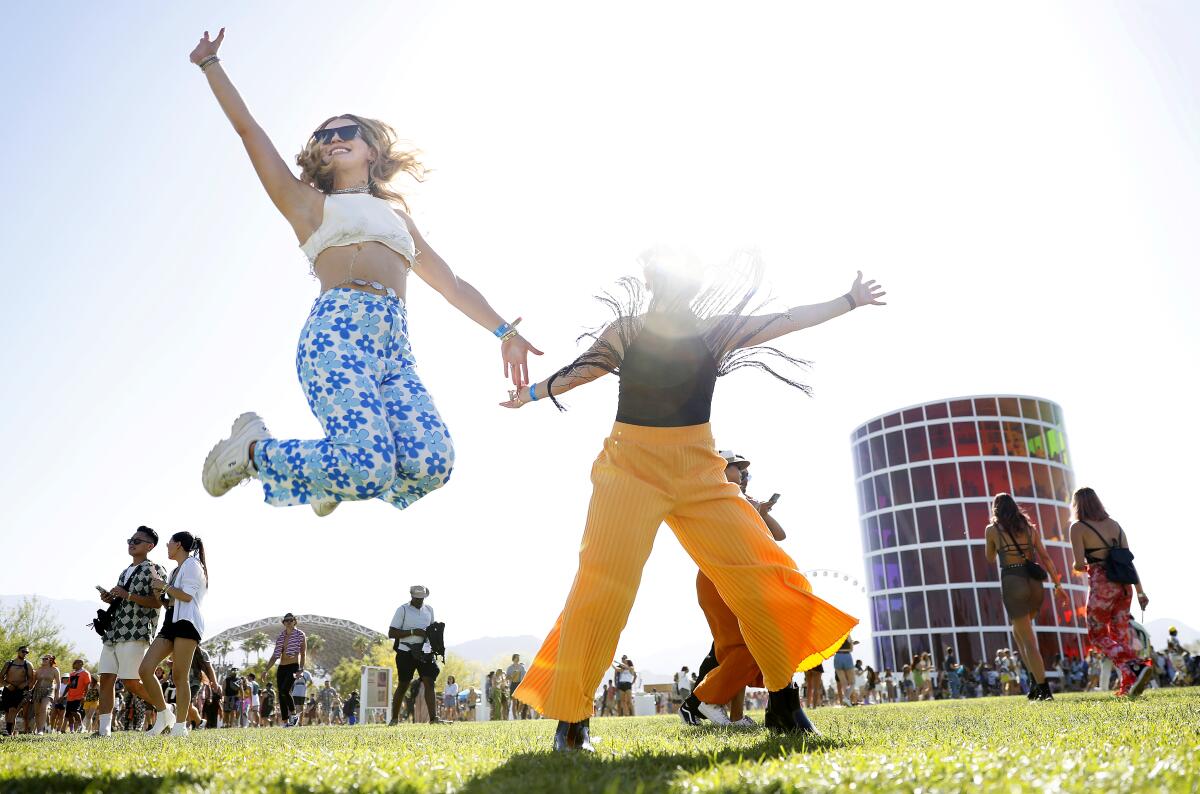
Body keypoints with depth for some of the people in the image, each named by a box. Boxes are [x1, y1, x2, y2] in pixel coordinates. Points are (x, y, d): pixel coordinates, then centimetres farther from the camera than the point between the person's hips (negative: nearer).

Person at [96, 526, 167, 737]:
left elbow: (157, 602, -13)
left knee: (130, 682, -9)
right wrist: (110, 599, 9)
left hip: (136, 633, -8)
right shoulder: (125, 572, 21)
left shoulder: (154, 569, -3)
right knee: (106, 679, 1)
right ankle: (104, 729, 4)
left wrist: (127, 595, -16)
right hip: (113, 632, 8)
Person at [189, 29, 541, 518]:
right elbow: (247, 129, 22)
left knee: (432, 465, -21)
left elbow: (452, 284, 31)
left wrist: (504, 332, 24)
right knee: (370, 468, -27)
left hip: (395, 343, 4)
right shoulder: (307, 202, 24)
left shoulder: (397, 216, 33)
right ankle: (252, 447, 2)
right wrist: (211, 64, 25)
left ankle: (335, 480, 11)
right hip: (337, 329, -4)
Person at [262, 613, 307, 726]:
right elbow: (275, 655, 18)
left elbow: (303, 653, -5)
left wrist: (301, 669, -16)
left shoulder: (300, 635, 0)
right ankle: (285, 722, 8)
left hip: (293, 666, -6)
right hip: (282, 668, 6)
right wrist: (266, 669, 10)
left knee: (285, 691, -22)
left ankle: (294, 714, -2)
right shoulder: (280, 637, 14)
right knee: (281, 695, 1)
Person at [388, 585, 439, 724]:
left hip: (424, 652, 4)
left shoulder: (429, 610, 14)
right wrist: (413, 632, -18)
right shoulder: (402, 609, -3)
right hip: (406, 652, -4)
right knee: (403, 686, 5)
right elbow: (391, 633, -8)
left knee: (429, 682, -9)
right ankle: (394, 718, 20)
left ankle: (433, 717, -14)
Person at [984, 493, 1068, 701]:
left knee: (1027, 639, 0)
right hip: (1034, 583, 5)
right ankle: (1037, 680, 13)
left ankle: (1043, 688, -5)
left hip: (1012, 583, -5)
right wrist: (1057, 585, 10)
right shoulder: (1030, 527, 12)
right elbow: (1045, 557, 8)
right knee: (1018, 630, 22)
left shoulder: (992, 529, 2)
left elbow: (990, 558, 16)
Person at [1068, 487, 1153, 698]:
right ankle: (1128, 684, 13)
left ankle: (1135, 667, -16)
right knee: (1121, 633, 13)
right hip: (1123, 584, 6)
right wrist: (1140, 591, 12)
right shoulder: (1114, 524, 12)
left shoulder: (1078, 527, -6)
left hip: (1102, 585, -6)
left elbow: (1079, 564, -13)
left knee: (1097, 635, 5)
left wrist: (1081, 567, 10)